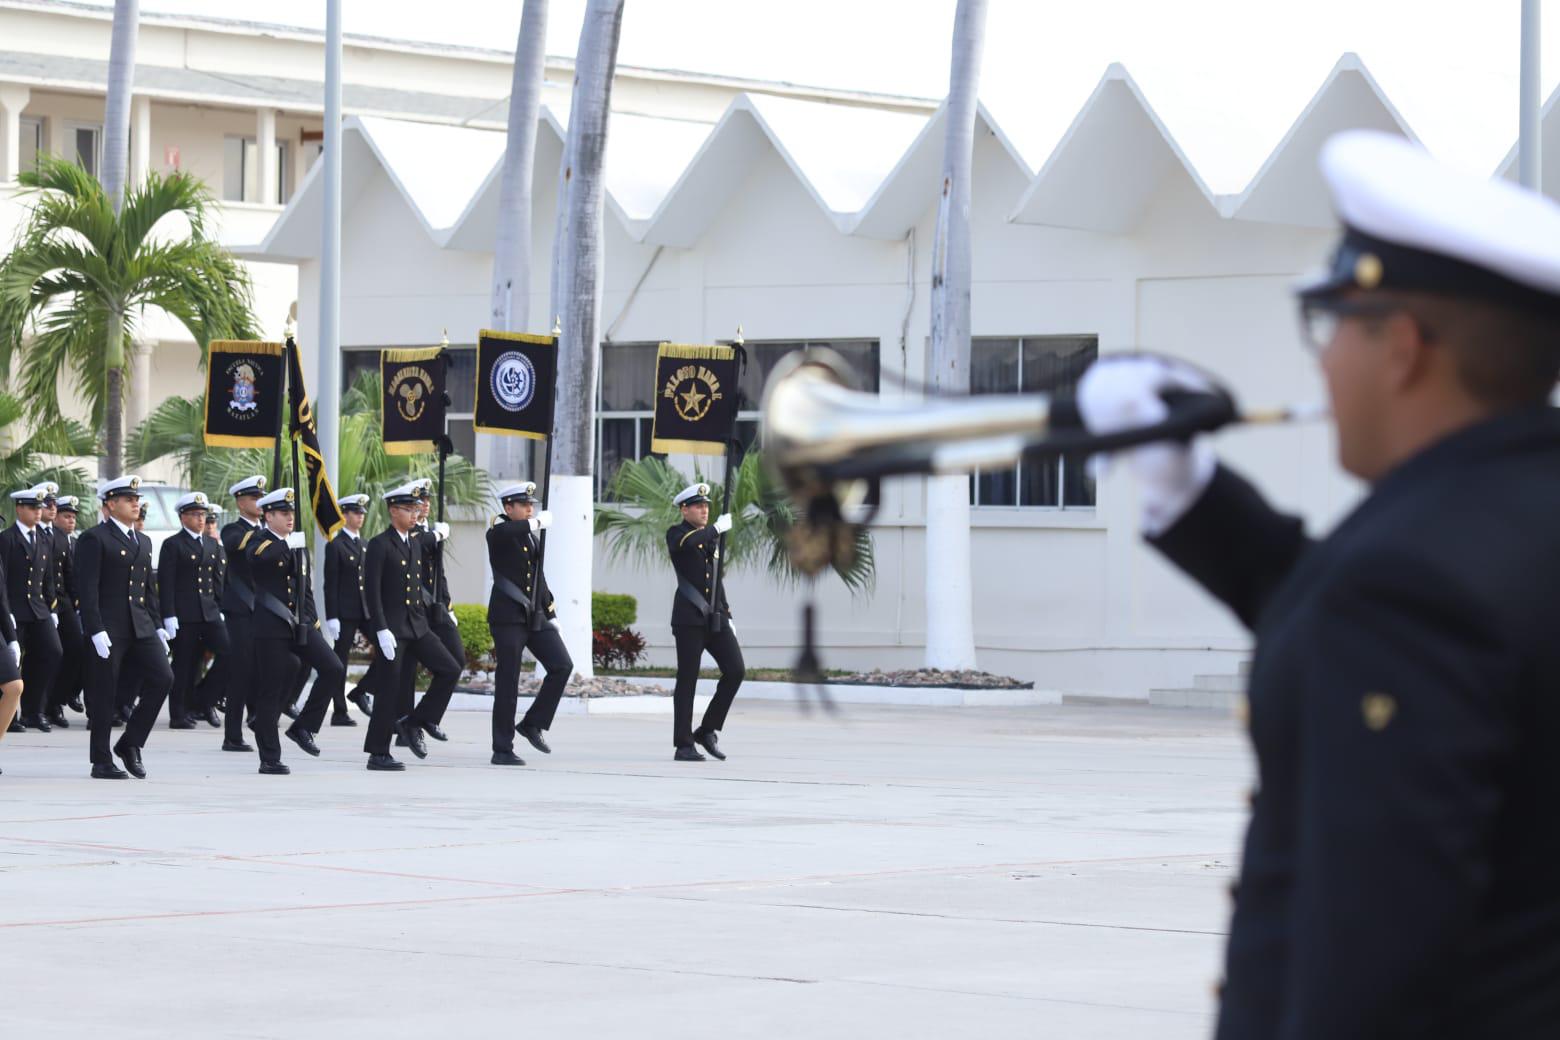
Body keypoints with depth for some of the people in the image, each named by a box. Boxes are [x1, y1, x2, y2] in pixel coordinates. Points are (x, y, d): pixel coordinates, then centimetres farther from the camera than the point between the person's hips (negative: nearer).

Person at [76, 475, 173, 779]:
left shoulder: (143, 542, 19)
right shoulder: (94, 539, -5)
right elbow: (87, 588, -11)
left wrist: (156, 626, 16)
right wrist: (96, 630, -18)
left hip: (140, 627, 7)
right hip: (108, 630, -7)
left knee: (162, 677, -7)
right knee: (104, 695, -2)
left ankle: (130, 744, 6)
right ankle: (102, 762, 7)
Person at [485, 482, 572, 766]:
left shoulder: (532, 537, 16)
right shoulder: (498, 534, -5)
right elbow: (504, 531, -32)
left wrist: (551, 614, 19)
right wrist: (538, 522, -28)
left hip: (535, 615, 7)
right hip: (508, 617, -7)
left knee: (562, 666, -7)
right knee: (508, 682, -5)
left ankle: (533, 724, 7)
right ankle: (502, 750, 1)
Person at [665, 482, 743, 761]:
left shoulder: (712, 538, 19)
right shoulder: (676, 534, 0)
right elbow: (687, 543, -26)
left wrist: (727, 615, 22)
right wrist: (717, 528, -21)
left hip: (715, 618, 6)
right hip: (689, 618, -6)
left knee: (735, 670, -6)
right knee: (687, 680, -5)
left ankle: (708, 730, 7)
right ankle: (684, 745, 0)